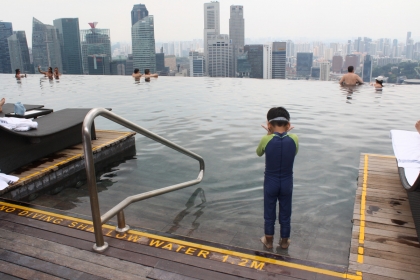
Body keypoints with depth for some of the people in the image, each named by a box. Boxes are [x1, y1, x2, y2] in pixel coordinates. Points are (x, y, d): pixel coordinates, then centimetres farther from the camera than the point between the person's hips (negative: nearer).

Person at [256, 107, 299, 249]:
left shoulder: (266, 139, -19)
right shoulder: (294, 139, -15)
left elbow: (259, 153, 3)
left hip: (270, 183, -1)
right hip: (286, 183, 1)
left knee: (269, 214, 17)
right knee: (285, 214, 19)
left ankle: (268, 241, 33)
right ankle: (284, 241, 35)